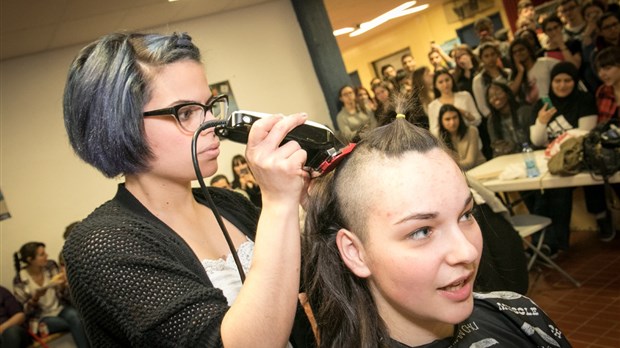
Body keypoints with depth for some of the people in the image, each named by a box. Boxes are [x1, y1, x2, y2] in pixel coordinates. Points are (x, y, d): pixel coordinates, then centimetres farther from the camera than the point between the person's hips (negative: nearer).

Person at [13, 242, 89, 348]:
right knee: (76, 323, -29)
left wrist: (63, 284, -19)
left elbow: (61, 293, 4)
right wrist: (35, 297, -27)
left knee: (74, 316, -32)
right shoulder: (20, 280, -11)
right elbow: (26, 311, -8)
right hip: (41, 317, -3)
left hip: (60, 308, 3)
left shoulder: (51, 266, -5)